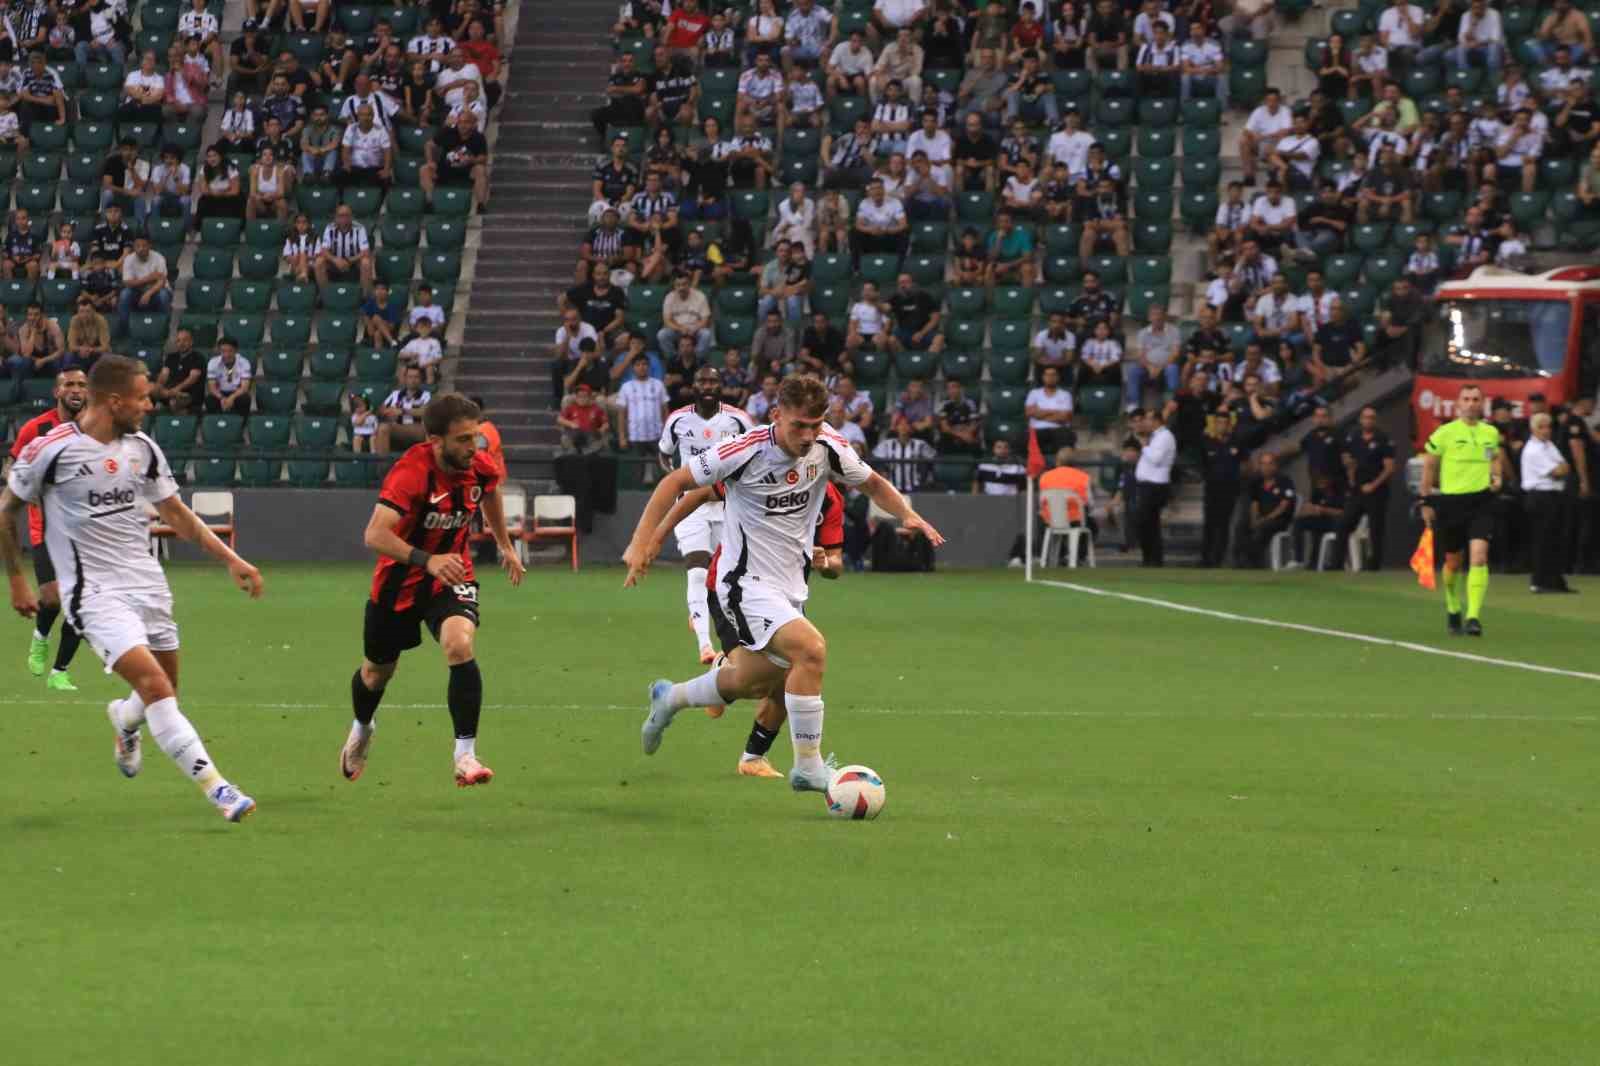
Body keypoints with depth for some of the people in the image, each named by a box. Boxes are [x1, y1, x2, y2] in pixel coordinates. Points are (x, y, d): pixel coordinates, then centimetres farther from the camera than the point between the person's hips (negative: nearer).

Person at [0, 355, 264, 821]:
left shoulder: (142, 448, 5)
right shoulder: (51, 450, -11)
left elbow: (177, 514, 15)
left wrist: (231, 559, 8)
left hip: (147, 585, 6)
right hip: (95, 593, -6)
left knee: (163, 691, 11)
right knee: (155, 685, -20)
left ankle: (124, 720, 48)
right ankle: (217, 789, -23)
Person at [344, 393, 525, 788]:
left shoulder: (480, 467, -14)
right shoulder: (411, 472, -31)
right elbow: (375, 534, -40)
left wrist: (505, 545, 21)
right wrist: (427, 560, -51)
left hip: (451, 577, 2)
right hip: (400, 578, -2)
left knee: (460, 645, -28)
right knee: (377, 671, 18)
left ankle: (465, 755, -23)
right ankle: (361, 729, 53)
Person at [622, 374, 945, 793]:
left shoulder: (829, 448, -6)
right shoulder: (746, 451, -20)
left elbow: (873, 484, 12)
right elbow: (676, 482, -10)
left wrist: (908, 515, -7)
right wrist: (642, 542, -17)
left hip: (790, 585, 7)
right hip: (747, 583, -7)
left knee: (755, 683, 20)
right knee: (811, 649, -27)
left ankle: (669, 698, 48)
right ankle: (808, 767, -17)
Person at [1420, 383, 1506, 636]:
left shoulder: (1491, 433, 7)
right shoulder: (1444, 433, -3)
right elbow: (1429, 466, 3)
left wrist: (1497, 477, 4)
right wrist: (1427, 501, 0)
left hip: (1481, 500, 1)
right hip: (1451, 501, -1)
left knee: (1479, 556, -17)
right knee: (1453, 562, 10)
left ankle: (1474, 617, -19)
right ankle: (1453, 609, 35)